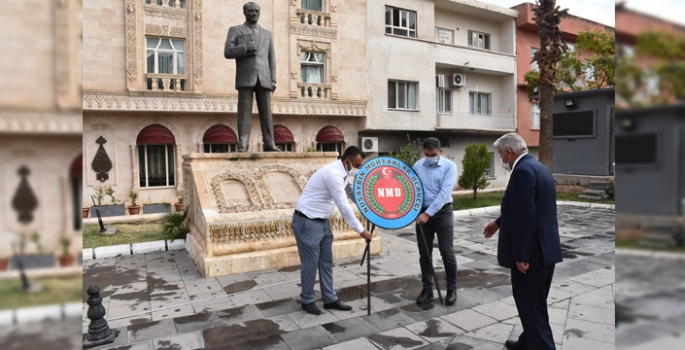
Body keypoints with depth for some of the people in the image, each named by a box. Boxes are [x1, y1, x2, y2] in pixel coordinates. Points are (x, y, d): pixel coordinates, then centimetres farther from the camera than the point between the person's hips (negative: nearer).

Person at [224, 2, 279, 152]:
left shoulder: (267, 34, 22)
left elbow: (271, 58, 14)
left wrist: (273, 80, 2)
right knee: (244, 110, -9)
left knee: (266, 111, -4)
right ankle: (243, 144, -10)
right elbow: (228, 52, 1)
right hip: (245, 77, -2)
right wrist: (246, 48, -15)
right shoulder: (235, 30, 14)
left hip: (263, 78, 2)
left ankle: (269, 144, -5)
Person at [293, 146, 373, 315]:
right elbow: (343, 206, -27)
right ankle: (307, 301, 21)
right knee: (311, 263, 3)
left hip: (323, 221, 9)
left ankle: (330, 299, 25)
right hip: (307, 222, -9)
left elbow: (352, 194, 15)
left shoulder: (343, 173, 4)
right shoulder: (333, 174, -26)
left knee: (326, 261, 13)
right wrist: (360, 230, -22)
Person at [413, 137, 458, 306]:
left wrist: (429, 213, -22)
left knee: (447, 252, 0)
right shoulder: (417, 165, 4)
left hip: (442, 213, -3)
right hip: (422, 213, 3)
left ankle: (452, 289, 18)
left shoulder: (449, 166, -8)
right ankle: (427, 289, 20)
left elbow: (444, 192, -17)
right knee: (424, 253, 8)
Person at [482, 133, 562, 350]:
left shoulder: (523, 171, -19)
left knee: (531, 308, 1)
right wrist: (499, 222, 33)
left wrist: (520, 255, -22)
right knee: (535, 305, 21)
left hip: (531, 253, -10)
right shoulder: (538, 167, 13)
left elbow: (525, 216, -25)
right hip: (546, 249, 10)